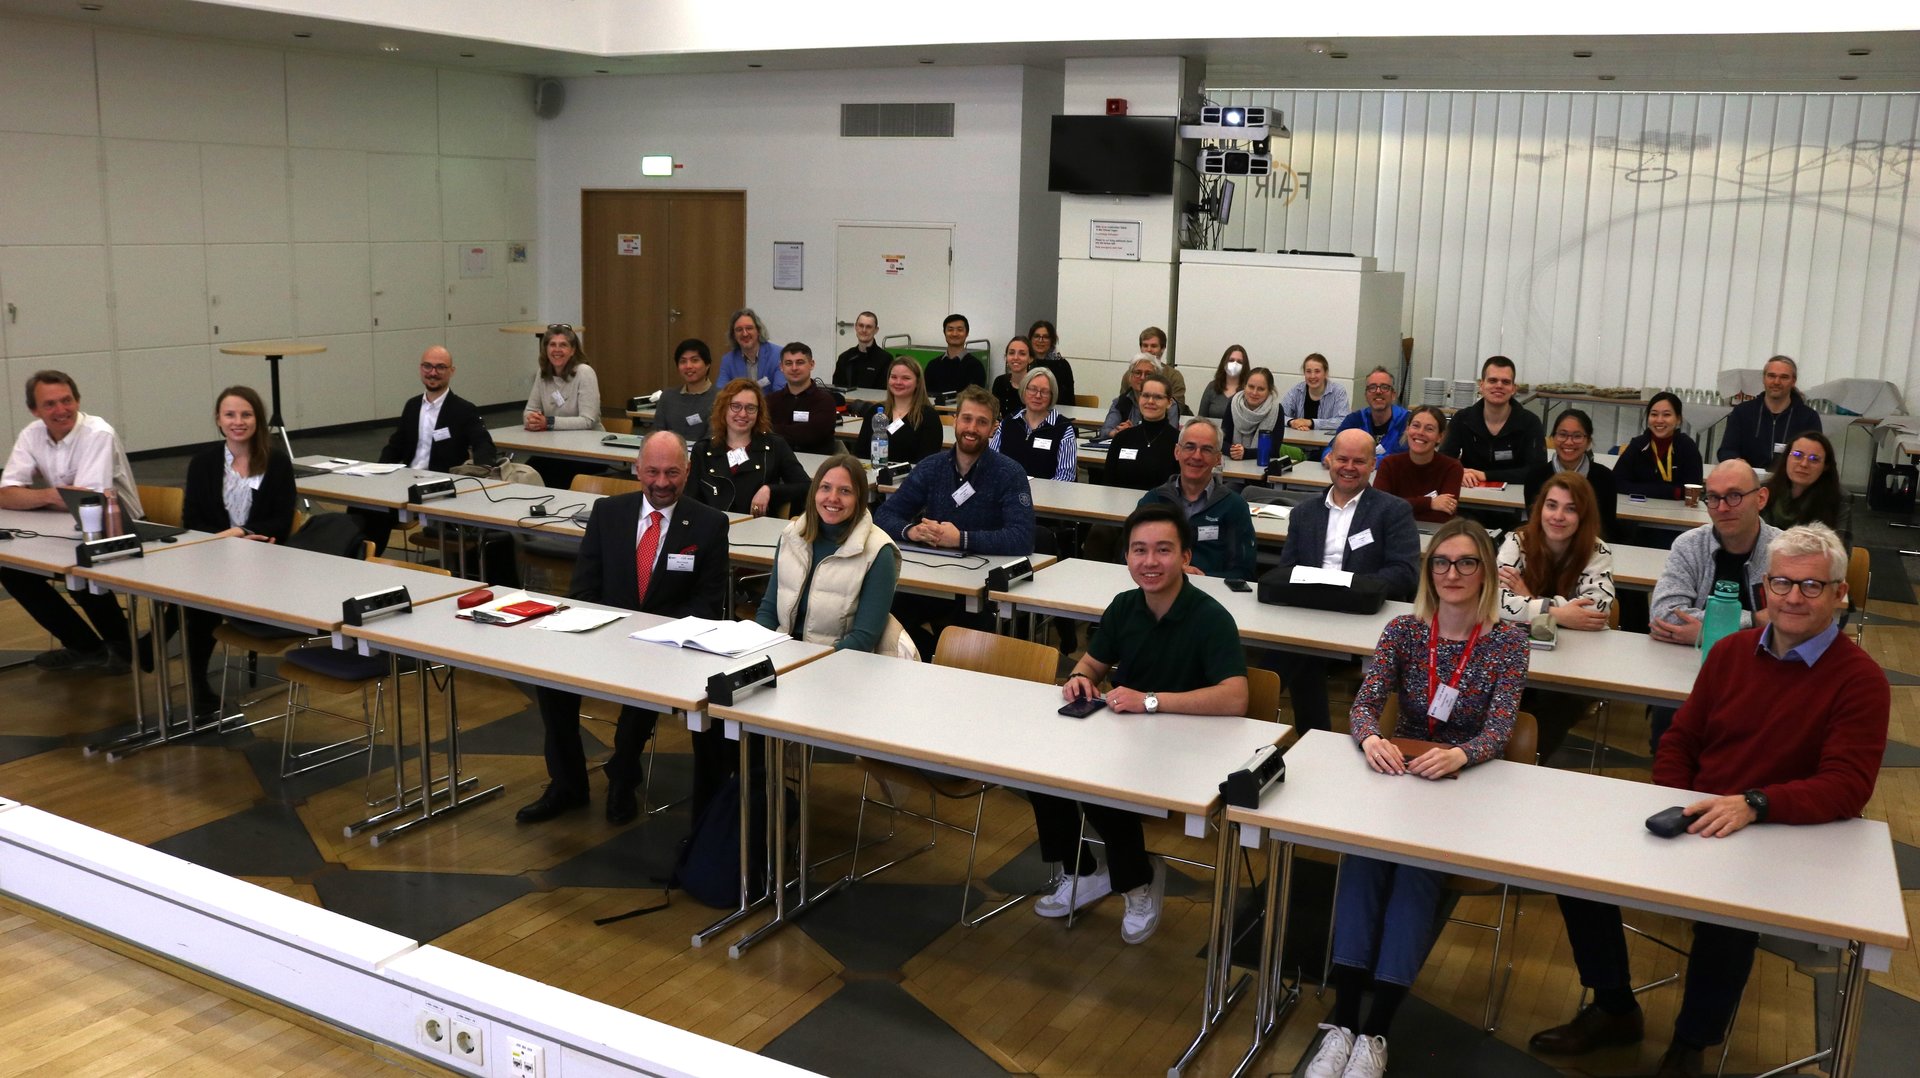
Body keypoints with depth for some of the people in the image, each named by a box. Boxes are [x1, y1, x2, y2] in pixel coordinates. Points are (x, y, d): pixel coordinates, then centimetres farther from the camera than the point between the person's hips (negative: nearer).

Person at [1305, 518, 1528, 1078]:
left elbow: (1499, 729, -15)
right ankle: (1341, 1022, -27)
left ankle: (1376, 1031, -24)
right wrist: (1371, 739, -32)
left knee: (1418, 865, -29)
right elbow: (1364, 703, -8)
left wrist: (1458, 755, -37)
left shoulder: (1507, 640, -5)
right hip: (1398, 774, 2)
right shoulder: (1403, 629, 2)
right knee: (1363, 851, -27)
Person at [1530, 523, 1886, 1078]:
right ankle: (1613, 1009, 10)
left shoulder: (1860, 680, -7)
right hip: (1693, 825, 5)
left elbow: (1847, 788, -17)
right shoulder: (1732, 650, 8)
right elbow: (1680, 741, 14)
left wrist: (1753, 804, -31)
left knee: (1729, 913, -34)